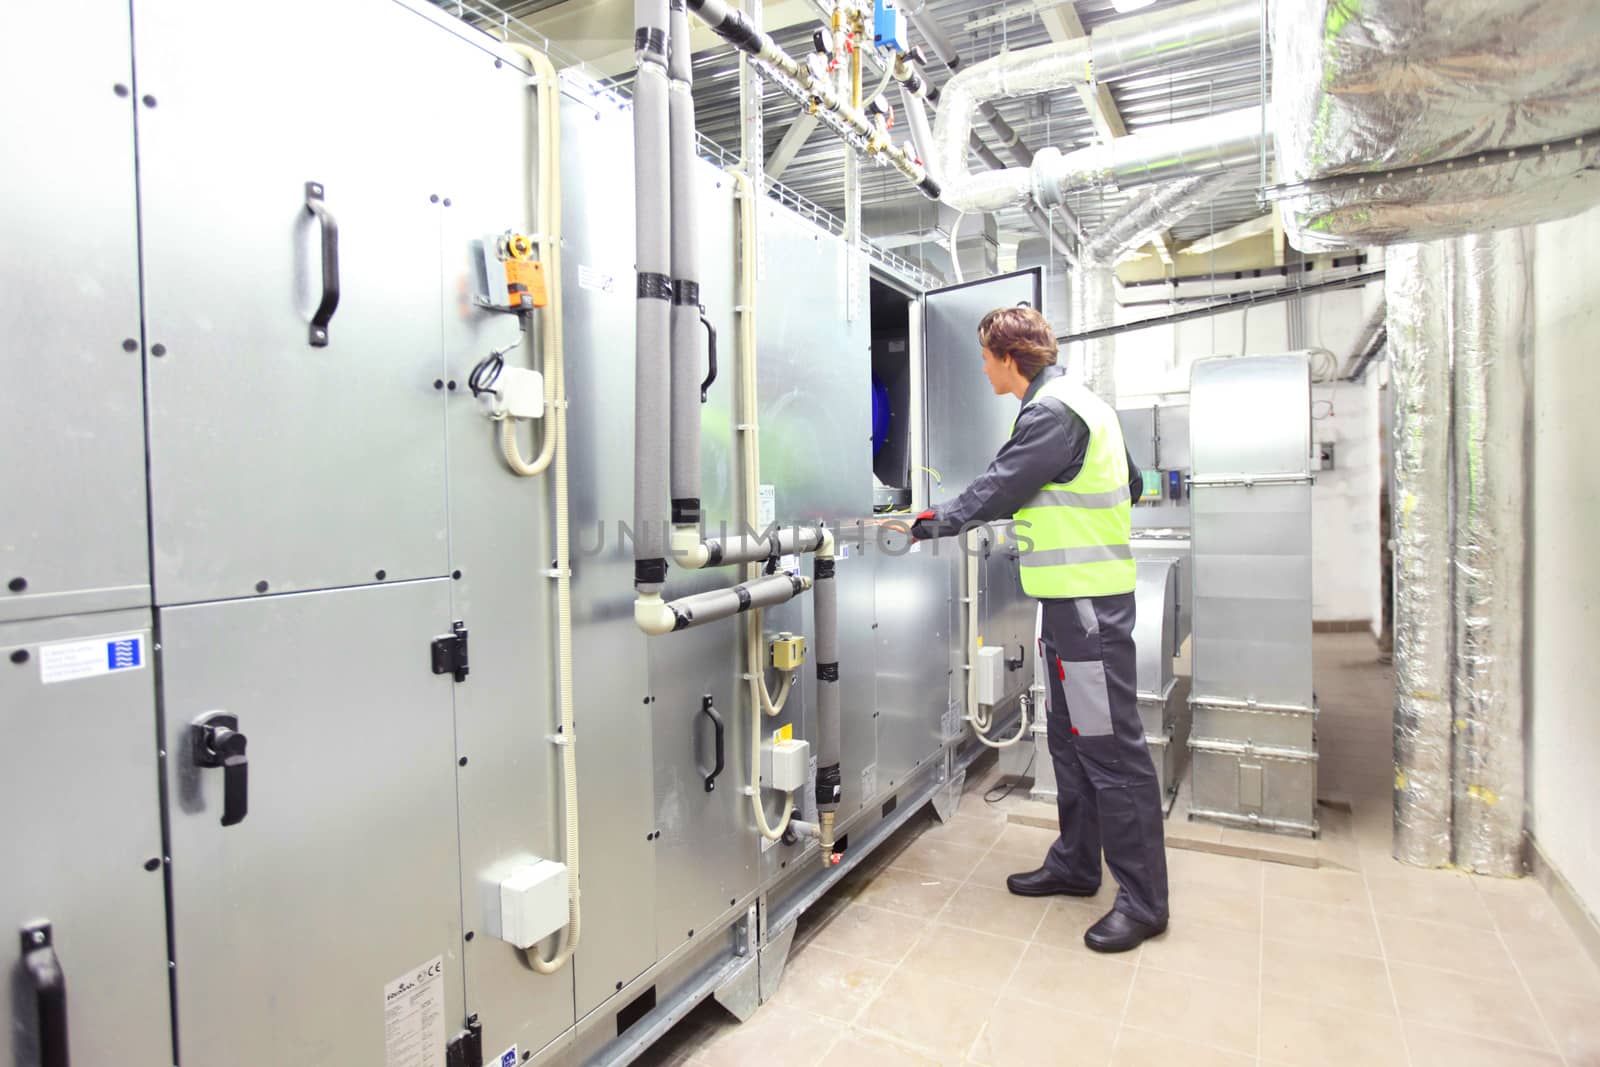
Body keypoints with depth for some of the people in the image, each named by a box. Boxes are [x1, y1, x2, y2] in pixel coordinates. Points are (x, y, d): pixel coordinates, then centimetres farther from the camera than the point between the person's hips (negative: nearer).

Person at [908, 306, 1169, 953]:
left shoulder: (1052, 411, -14)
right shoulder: (1078, 403, 18)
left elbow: (1000, 487, -15)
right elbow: (1131, 484, 23)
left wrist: (940, 523, -2)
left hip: (1088, 603, -11)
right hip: (1078, 597, 11)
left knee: (1110, 747, -3)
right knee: (1072, 739, 16)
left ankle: (1142, 900, 9)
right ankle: (1075, 865, 29)